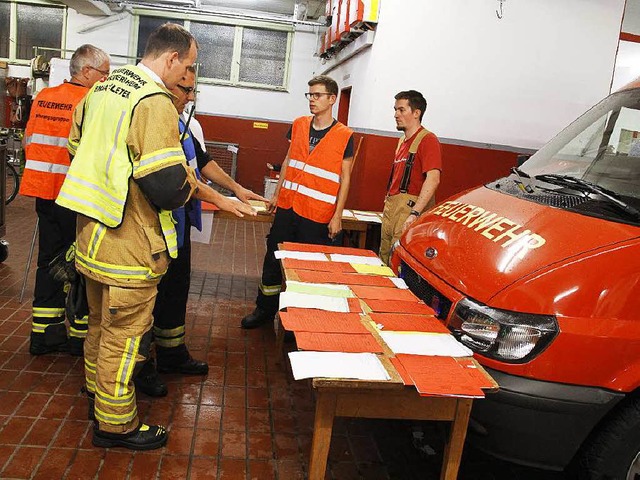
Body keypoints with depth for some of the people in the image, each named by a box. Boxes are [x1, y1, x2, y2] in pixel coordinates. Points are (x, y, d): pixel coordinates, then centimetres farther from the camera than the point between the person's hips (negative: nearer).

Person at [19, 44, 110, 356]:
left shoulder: (43, 97, 7)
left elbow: (28, 142, 14)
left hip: (44, 191, 7)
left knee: (50, 259, 15)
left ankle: (43, 331, 22)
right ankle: (79, 333, 16)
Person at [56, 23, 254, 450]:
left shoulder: (102, 88, 9)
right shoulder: (156, 102, -20)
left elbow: (77, 146, 18)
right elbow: (168, 184, -26)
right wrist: (210, 195, -7)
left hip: (92, 233, 9)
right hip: (128, 246, -9)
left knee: (101, 323, 25)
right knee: (125, 335, 5)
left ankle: (98, 394, 44)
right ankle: (115, 424, 21)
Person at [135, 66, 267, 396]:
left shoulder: (182, 123, 12)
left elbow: (202, 161, 20)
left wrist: (237, 189, 15)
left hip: (178, 225, 10)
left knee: (176, 288, 19)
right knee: (150, 294, 3)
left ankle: (172, 355, 36)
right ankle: (140, 367, 20)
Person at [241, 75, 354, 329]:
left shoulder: (344, 136, -5)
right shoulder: (298, 125, 8)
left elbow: (345, 178, -3)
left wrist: (337, 216, -8)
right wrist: (277, 194, 14)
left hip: (317, 214, -4)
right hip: (287, 205, 5)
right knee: (273, 258, 10)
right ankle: (265, 309, 25)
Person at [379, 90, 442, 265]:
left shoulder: (427, 139, -10)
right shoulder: (402, 141, 20)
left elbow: (433, 179, -21)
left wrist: (415, 213, -27)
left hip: (410, 206, -9)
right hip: (391, 206, 10)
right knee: (384, 260, 13)